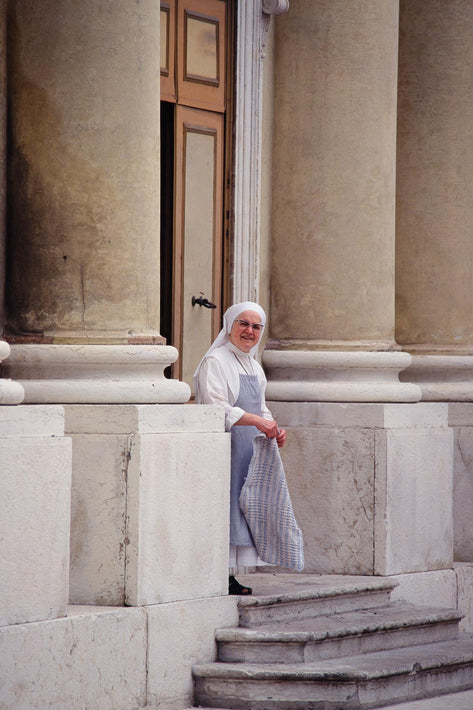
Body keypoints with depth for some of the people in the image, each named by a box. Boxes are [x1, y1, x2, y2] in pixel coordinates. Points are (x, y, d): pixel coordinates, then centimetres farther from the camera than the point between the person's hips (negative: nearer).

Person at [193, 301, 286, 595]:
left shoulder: (253, 366, 19)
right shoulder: (215, 362, -8)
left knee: (244, 505, 5)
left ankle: (229, 576, 7)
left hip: (248, 450, 9)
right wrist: (257, 420, -22)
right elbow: (215, 407, -18)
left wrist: (274, 428, 6)